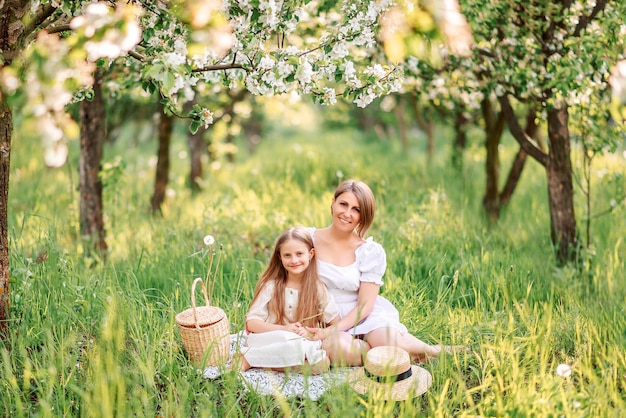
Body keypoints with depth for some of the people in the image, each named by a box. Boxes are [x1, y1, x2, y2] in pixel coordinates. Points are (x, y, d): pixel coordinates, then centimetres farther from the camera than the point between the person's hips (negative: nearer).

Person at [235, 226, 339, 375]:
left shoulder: (318, 289, 2)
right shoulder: (271, 286, -2)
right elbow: (251, 322, -4)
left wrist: (311, 333, -15)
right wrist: (284, 329, -18)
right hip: (267, 341, -4)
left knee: (321, 363, -30)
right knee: (295, 343, -37)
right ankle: (247, 358, -15)